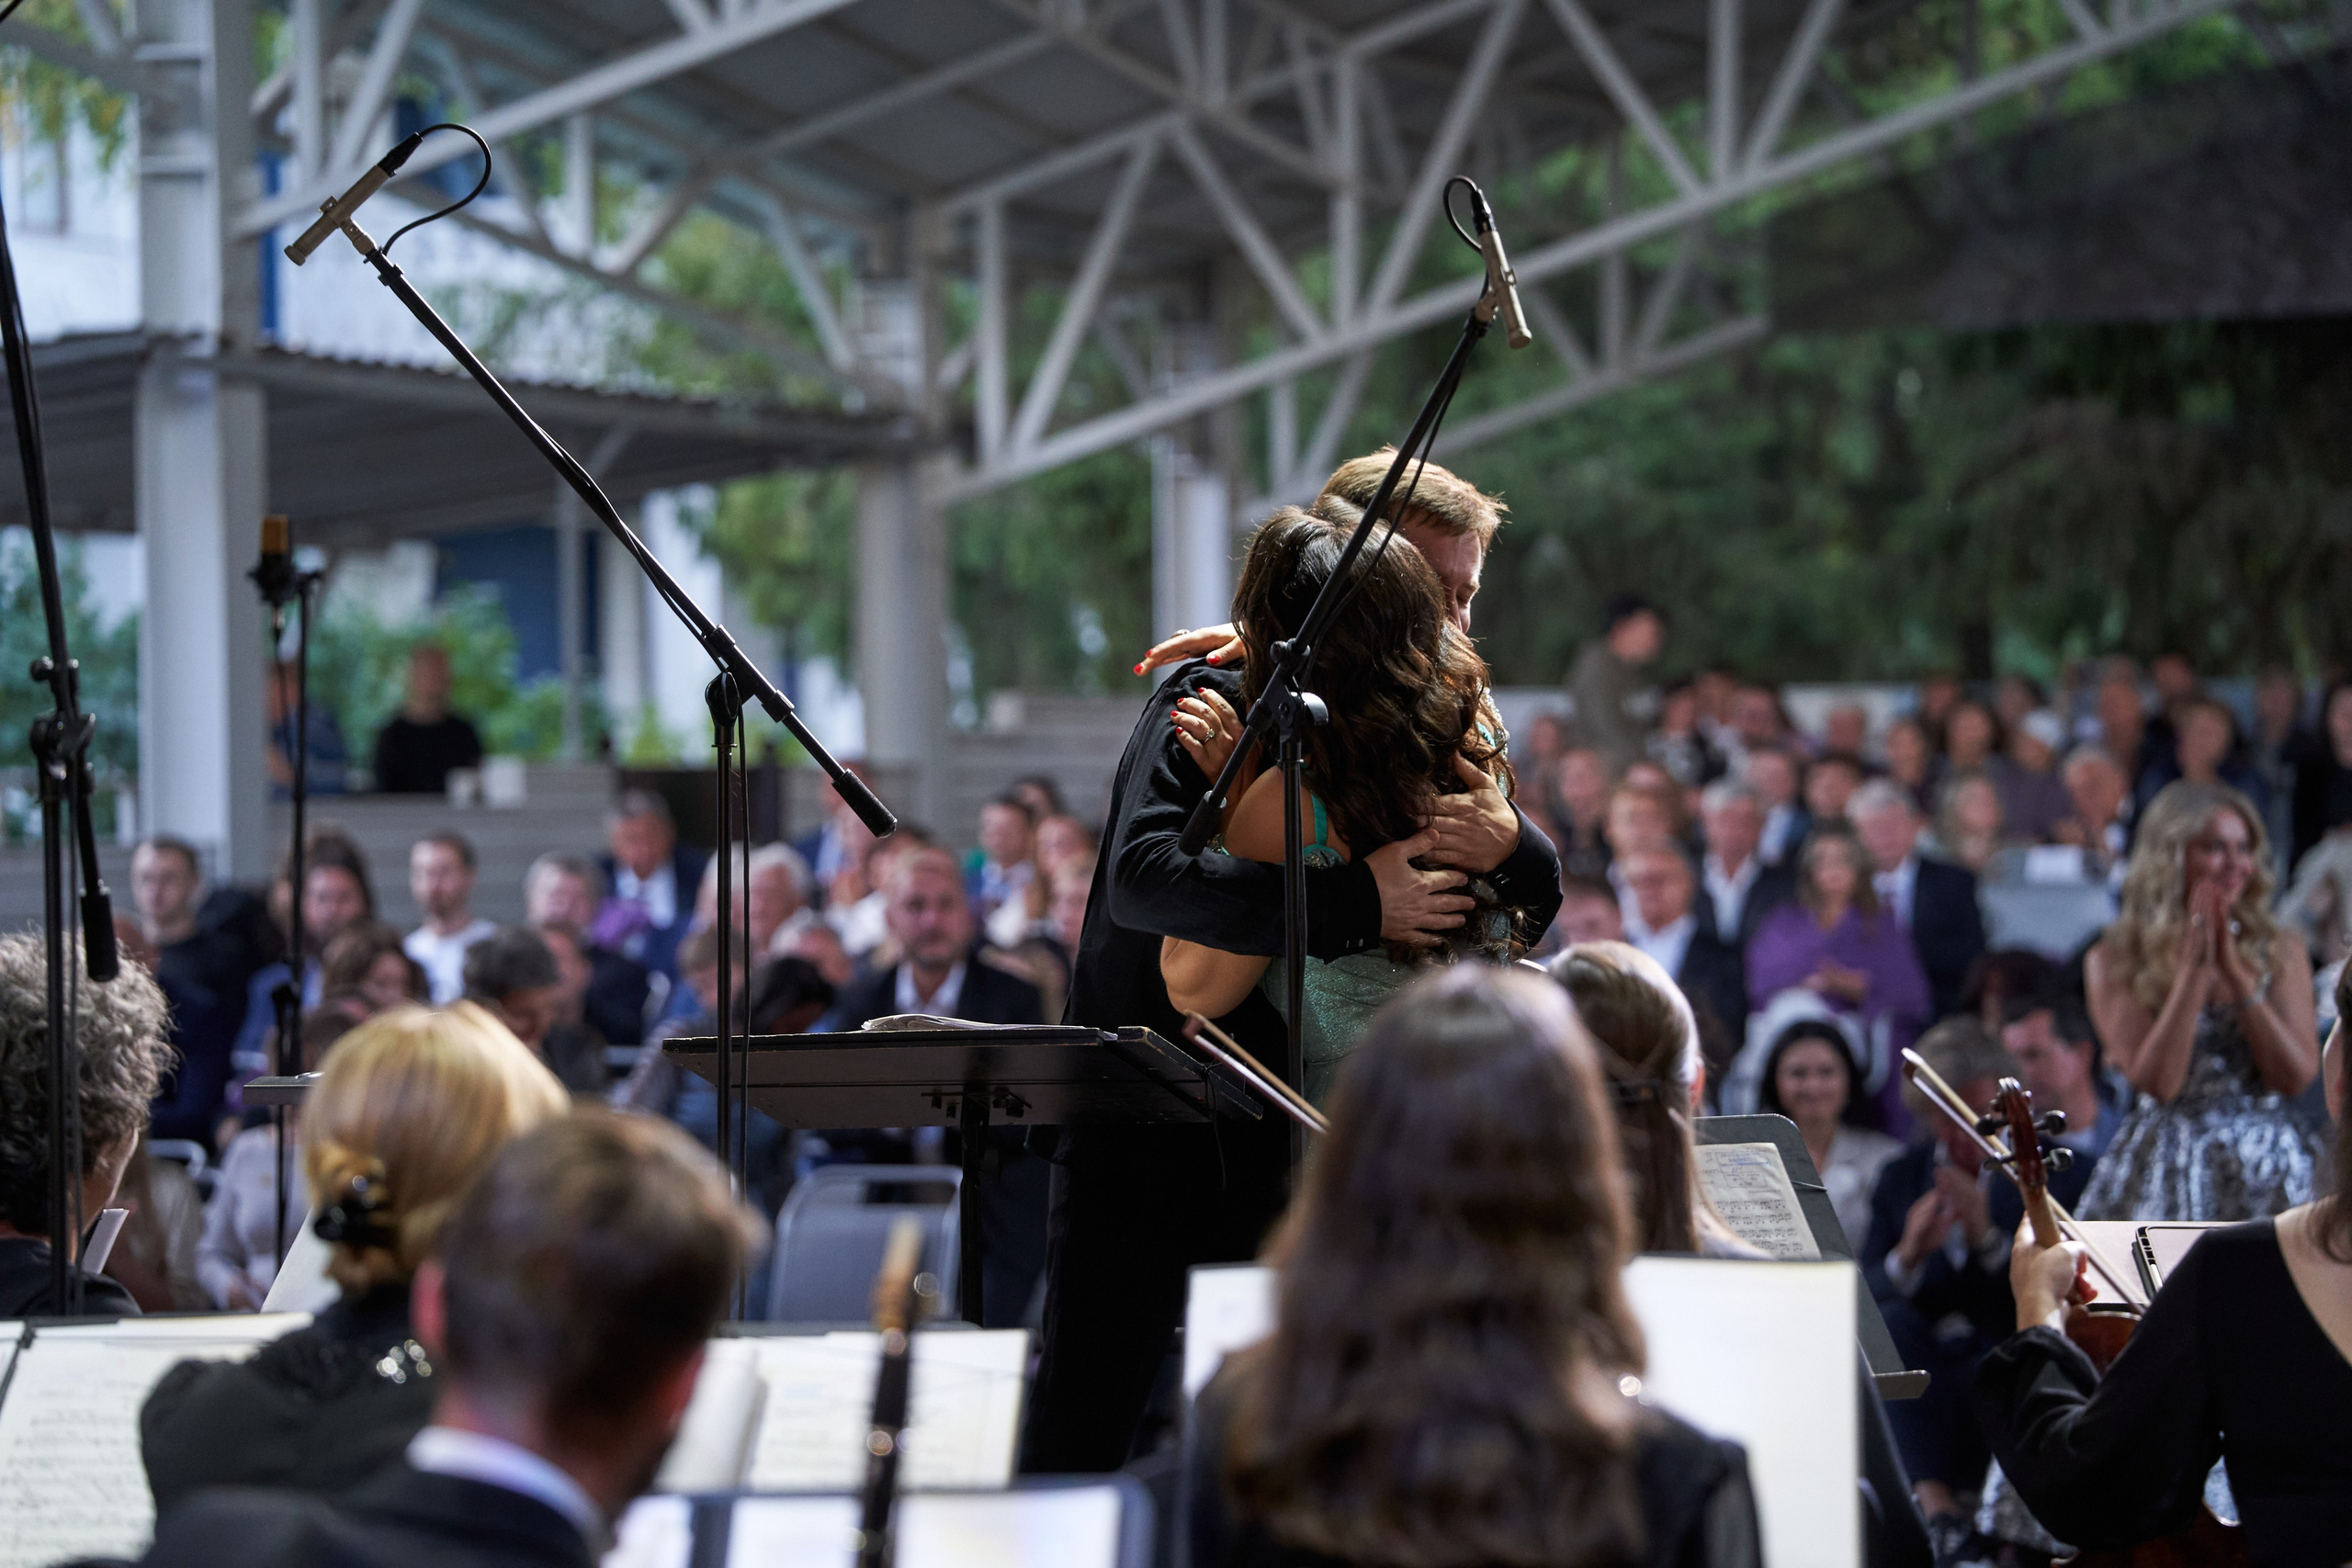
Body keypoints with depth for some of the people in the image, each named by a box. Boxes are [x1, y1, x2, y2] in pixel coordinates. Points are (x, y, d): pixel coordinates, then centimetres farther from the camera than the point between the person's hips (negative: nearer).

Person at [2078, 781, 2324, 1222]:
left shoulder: (2282, 953, 8)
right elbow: (2157, 1082, -10)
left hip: (2272, 1172, 1)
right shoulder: (2114, 962, 1)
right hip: (2166, 1177, -1)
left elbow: (2296, 1077, -3)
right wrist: (2195, 966, -10)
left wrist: (2234, 970, -7)